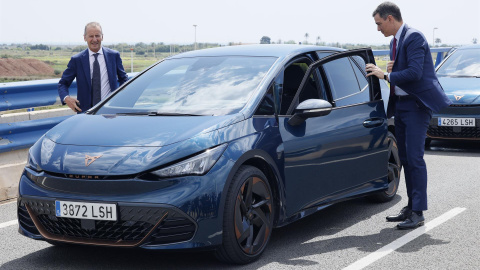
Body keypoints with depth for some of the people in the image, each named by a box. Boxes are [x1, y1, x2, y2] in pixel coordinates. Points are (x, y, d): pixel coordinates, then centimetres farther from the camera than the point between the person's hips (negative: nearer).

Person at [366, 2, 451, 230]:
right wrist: (391, 70, 2)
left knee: (414, 158, -11)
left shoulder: (413, 38, -14)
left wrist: (386, 75, -16)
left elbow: (414, 73, -24)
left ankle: (418, 213, -8)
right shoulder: (395, 42, 16)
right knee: (405, 158, 13)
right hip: (400, 105, 10)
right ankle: (411, 208, 22)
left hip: (417, 105, -10)